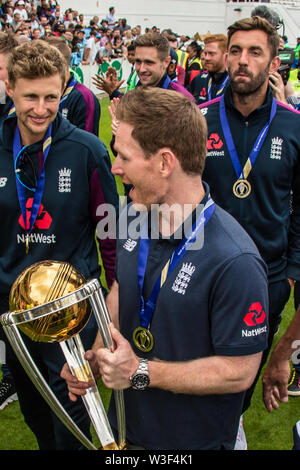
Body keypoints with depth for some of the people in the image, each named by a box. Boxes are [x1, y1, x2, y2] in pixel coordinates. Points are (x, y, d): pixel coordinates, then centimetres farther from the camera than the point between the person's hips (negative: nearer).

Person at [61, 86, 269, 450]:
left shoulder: (235, 262, -31)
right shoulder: (133, 217, -8)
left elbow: (239, 372, -25)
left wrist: (140, 372, -25)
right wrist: (97, 356, -6)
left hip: (195, 438, -6)